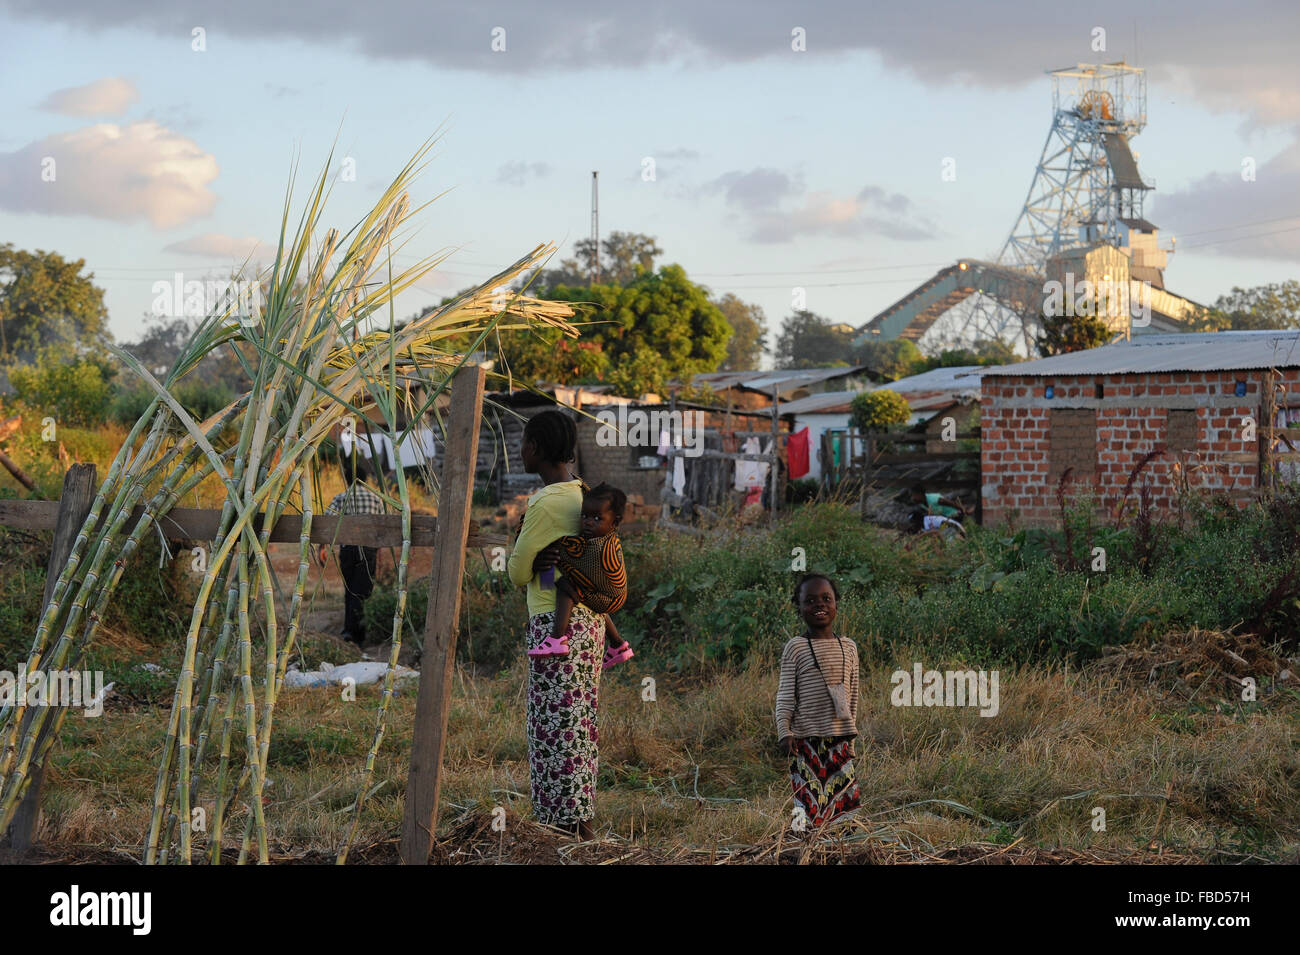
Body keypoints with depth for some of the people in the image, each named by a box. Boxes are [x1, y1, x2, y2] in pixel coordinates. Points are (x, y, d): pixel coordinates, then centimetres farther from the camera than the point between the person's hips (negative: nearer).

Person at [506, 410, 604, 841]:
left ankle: (566, 823, -4)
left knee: (556, 723, -5)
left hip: (556, 621, -9)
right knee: (580, 720, 12)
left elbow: (517, 573, -9)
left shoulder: (545, 503, -15)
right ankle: (581, 821, 17)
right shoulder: (585, 496, 11)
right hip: (589, 618, 9)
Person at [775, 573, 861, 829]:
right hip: (807, 739, -4)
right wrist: (784, 732, -13)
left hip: (840, 740, 4)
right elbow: (785, 695, -4)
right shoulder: (795, 648, -3)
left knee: (846, 799, 3)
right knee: (809, 806, -6)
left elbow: (853, 695, 15)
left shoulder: (848, 647, 9)